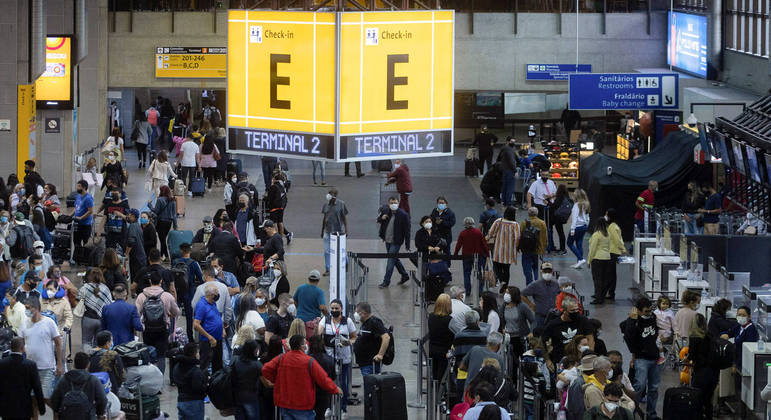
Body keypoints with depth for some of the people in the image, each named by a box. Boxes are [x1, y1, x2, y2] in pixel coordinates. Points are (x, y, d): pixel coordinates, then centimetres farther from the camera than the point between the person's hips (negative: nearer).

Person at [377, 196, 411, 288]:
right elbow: (379, 221, 18)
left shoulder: (403, 215, -15)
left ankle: (386, 281, 2)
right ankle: (405, 275, 36)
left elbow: (407, 231, -13)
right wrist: (381, 218, -8)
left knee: (391, 260, -7)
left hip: (396, 242, -6)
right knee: (394, 259, 18)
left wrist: (407, 247, -14)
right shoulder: (385, 211, -1)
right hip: (387, 240, 6)